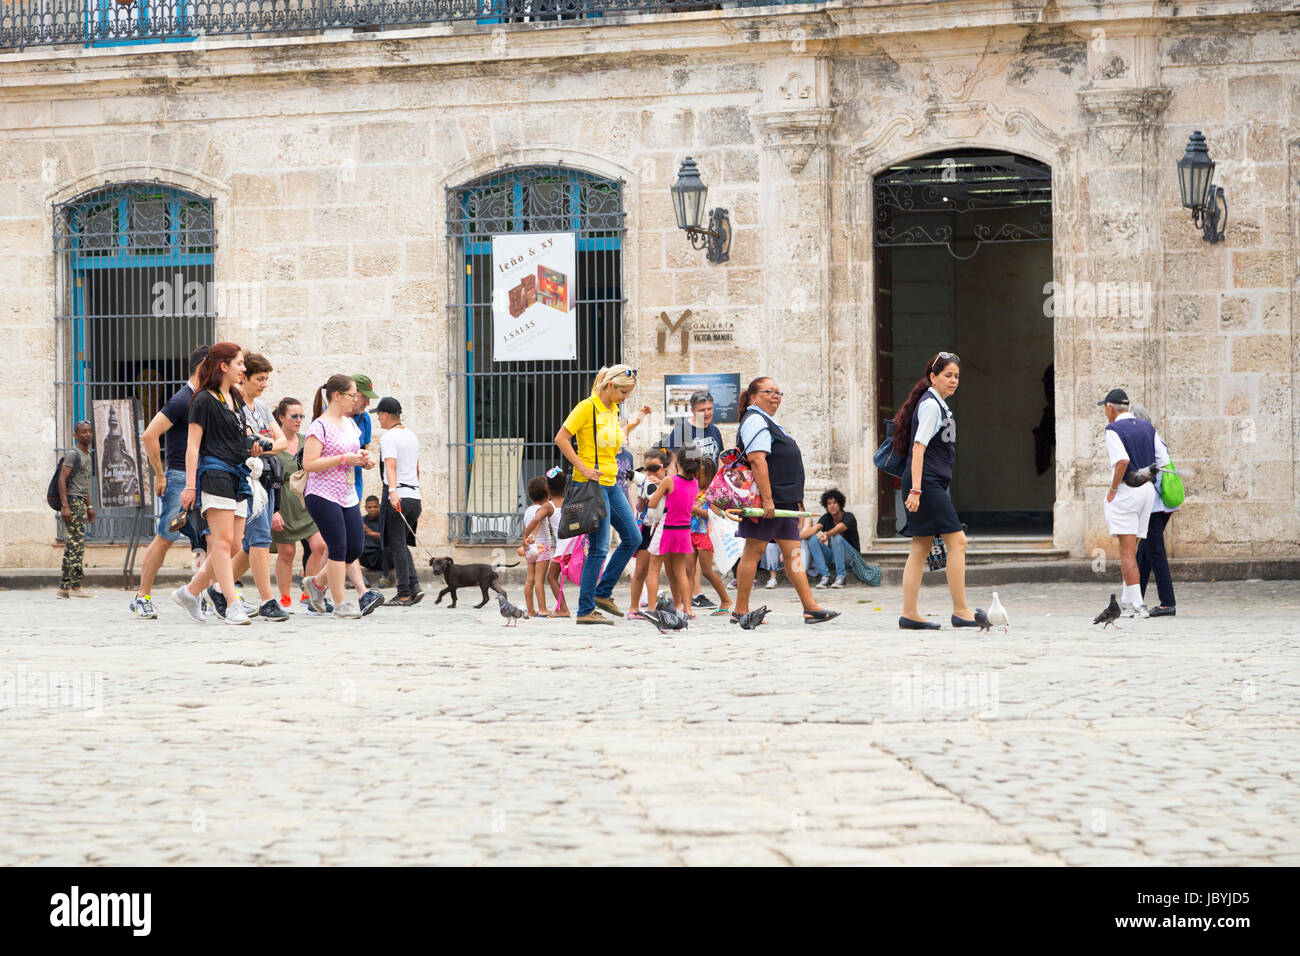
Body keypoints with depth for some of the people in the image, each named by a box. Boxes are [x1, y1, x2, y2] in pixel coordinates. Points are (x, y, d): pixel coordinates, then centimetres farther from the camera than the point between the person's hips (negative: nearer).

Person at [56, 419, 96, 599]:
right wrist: (65, 506, -22)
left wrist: (89, 506, 23)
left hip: (81, 503, 10)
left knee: (71, 547, 8)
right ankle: (75, 587, -13)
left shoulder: (87, 456, 21)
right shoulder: (72, 454, -8)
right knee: (77, 545, -12)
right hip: (72, 501, -10)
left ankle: (64, 587, 9)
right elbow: (62, 480, -15)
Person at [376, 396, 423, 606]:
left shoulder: (389, 437, -9)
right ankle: (414, 585, 2)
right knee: (402, 544, 16)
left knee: (396, 545, -2)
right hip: (415, 497, 8)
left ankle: (404, 594, -2)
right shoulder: (412, 436, 17)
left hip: (397, 496, -8)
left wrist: (393, 491, -37)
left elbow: (391, 465, -25)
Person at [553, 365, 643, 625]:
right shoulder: (587, 407, -12)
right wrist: (583, 469, -19)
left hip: (610, 484, 9)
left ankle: (603, 592, 18)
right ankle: (586, 611, -2)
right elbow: (561, 439, -16)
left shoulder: (613, 410, 14)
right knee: (599, 548, -8)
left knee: (632, 537, 8)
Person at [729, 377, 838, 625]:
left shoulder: (768, 423, 23)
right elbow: (756, 460, -22)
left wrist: (796, 500, 27)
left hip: (784, 501, 10)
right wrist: (767, 499, -28)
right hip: (766, 500, -10)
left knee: (792, 553, 6)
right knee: (754, 551, -5)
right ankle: (741, 611, -1)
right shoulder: (755, 421, -10)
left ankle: (810, 607, 4)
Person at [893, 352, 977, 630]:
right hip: (927, 483, -10)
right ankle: (960, 612, -8)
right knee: (957, 542, -9)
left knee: (922, 547, 7)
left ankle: (909, 615, 7)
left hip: (932, 485, 10)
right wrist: (916, 490, -24)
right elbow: (918, 448, -18)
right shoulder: (931, 405, -11)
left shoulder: (937, 404, 19)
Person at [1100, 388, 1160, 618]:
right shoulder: (1147, 428, 12)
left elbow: (1122, 461, -23)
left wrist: (1112, 490, -14)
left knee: (1127, 550, -7)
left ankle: (1138, 605, -13)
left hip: (1125, 491, -7)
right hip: (1148, 489, 7)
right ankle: (1126, 601, 19)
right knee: (1131, 548, 15)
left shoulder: (1113, 429, -10)